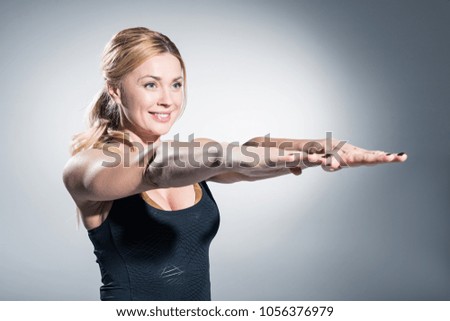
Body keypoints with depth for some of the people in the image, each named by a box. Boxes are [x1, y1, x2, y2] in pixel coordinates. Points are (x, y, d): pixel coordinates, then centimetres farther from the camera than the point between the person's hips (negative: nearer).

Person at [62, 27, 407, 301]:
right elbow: (154, 169, -32)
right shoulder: (86, 166, -13)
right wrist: (228, 154, -48)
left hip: (202, 293, 4)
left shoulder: (193, 156, 1)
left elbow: (249, 165, -17)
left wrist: (322, 149, -34)